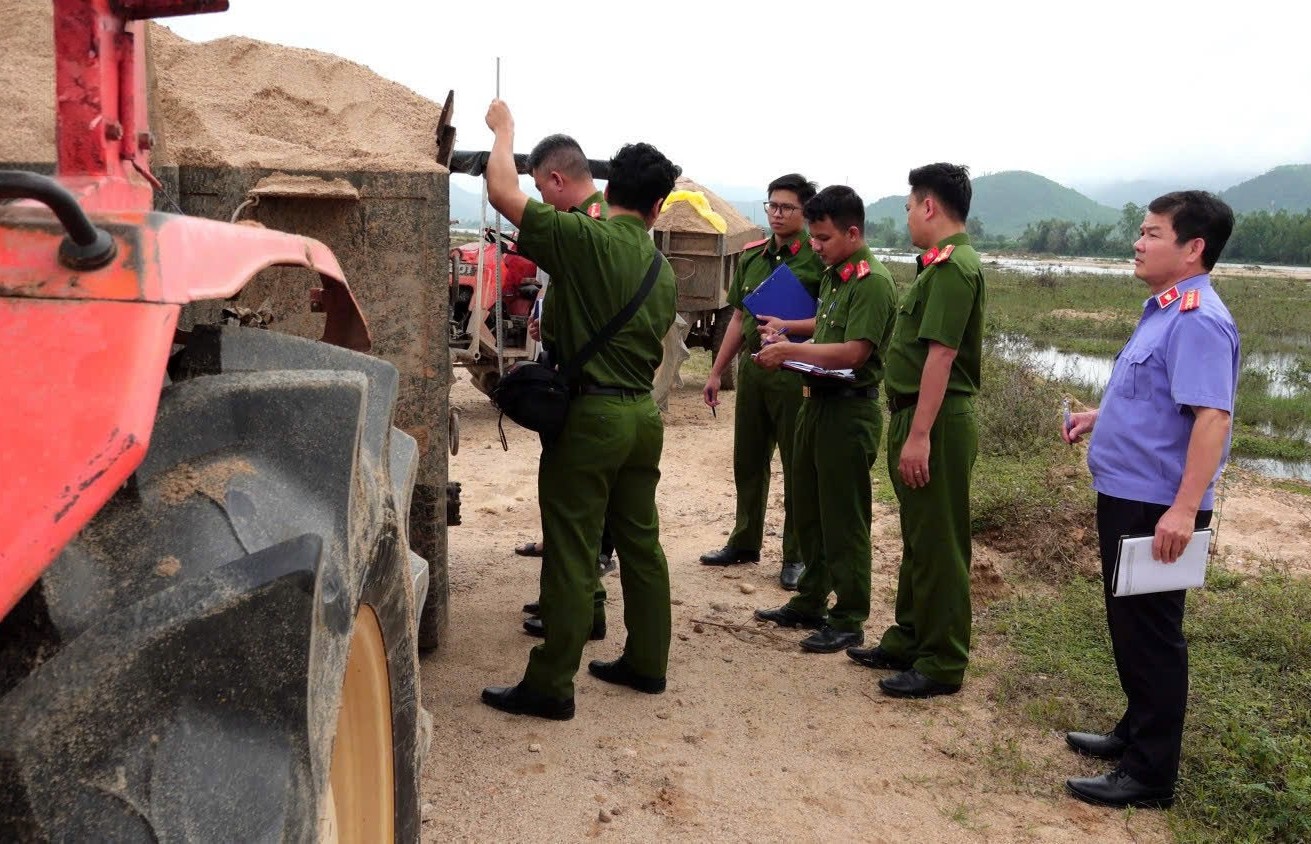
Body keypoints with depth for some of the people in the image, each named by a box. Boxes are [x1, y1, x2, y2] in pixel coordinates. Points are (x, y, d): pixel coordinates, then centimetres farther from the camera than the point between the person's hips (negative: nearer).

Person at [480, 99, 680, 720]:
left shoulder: (584, 241, -13)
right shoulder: (662, 268, 8)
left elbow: (503, 192, -12)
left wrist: (504, 129, 4)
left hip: (590, 414, -7)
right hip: (644, 414, 7)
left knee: (571, 555, -1)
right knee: (640, 543, 16)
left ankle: (550, 685, 7)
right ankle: (646, 663, 27)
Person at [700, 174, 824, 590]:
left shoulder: (817, 257, -8)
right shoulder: (751, 256, 12)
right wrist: (716, 372, 16)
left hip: (796, 372, -6)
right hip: (751, 367, 6)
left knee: (797, 465, 3)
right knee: (748, 459, 15)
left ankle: (796, 556, 14)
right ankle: (745, 542, 30)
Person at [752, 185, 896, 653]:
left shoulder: (873, 282, -17)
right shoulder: (832, 275, 12)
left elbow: (852, 351, -25)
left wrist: (790, 350, -23)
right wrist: (787, 327, 10)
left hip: (849, 410, -10)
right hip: (817, 400, 10)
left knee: (843, 519, -1)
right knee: (807, 510, 17)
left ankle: (848, 620, 11)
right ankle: (810, 602, 31)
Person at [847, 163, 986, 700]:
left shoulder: (952, 266, -17)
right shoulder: (942, 263, 15)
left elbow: (941, 354, -23)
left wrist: (919, 435, -26)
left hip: (936, 420, -10)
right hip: (917, 414, 10)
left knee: (938, 544, -1)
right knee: (918, 536, 18)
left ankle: (942, 664, 9)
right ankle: (909, 640, 31)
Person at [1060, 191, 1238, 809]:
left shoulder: (1197, 319, -20)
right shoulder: (1164, 310, 12)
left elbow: (1212, 415, -29)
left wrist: (1184, 510, -33)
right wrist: (1098, 417, 18)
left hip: (1157, 508, -10)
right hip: (1126, 496, 10)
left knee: (1150, 634, 0)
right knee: (1129, 624, 22)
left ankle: (1149, 774, 13)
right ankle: (1137, 732, 39)